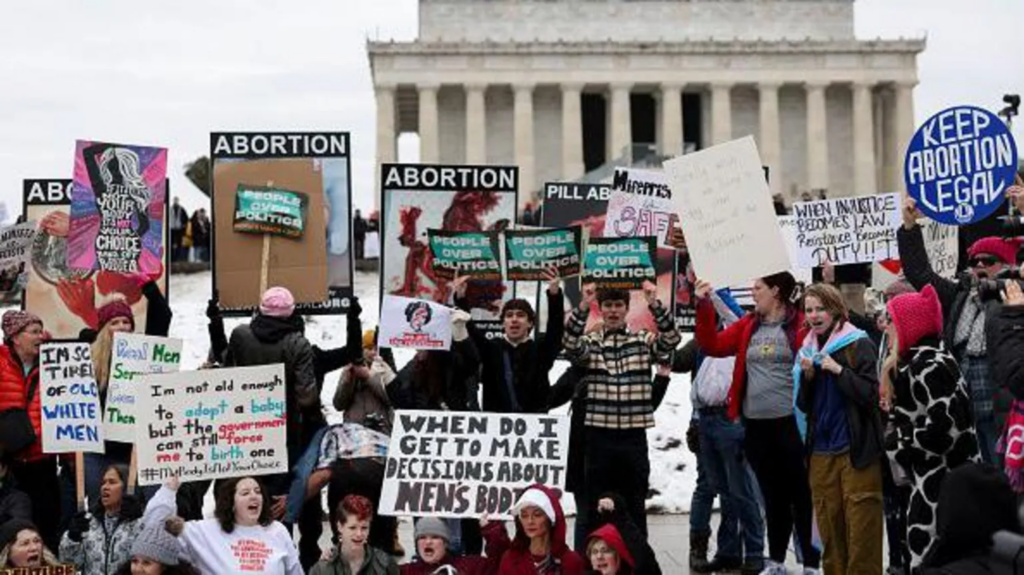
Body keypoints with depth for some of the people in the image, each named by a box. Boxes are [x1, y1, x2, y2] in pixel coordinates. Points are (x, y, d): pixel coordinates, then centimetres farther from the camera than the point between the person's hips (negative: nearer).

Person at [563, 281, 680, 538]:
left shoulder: (643, 341, 7)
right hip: (598, 435, -1)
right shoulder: (590, 342, 5)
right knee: (596, 507, 6)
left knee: (635, 507, 9)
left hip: (634, 436, 1)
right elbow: (570, 346, -16)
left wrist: (655, 304, -25)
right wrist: (583, 307, -29)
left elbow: (671, 339, -11)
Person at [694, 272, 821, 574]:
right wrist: (704, 307, 3)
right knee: (773, 495, 15)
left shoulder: (800, 324, -6)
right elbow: (712, 345, 8)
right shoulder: (748, 325, 11)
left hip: (790, 422, -5)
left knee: (801, 494, 2)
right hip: (756, 425, 5)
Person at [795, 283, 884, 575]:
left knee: (861, 528, -6)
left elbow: (872, 394, -12)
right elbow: (803, 405, 13)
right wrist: (807, 376, -3)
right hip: (821, 452, 5)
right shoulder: (807, 349, 12)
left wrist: (838, 370, -18)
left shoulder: (859, 344, -4)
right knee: (829, 529, 6)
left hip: (857, 451, -5)